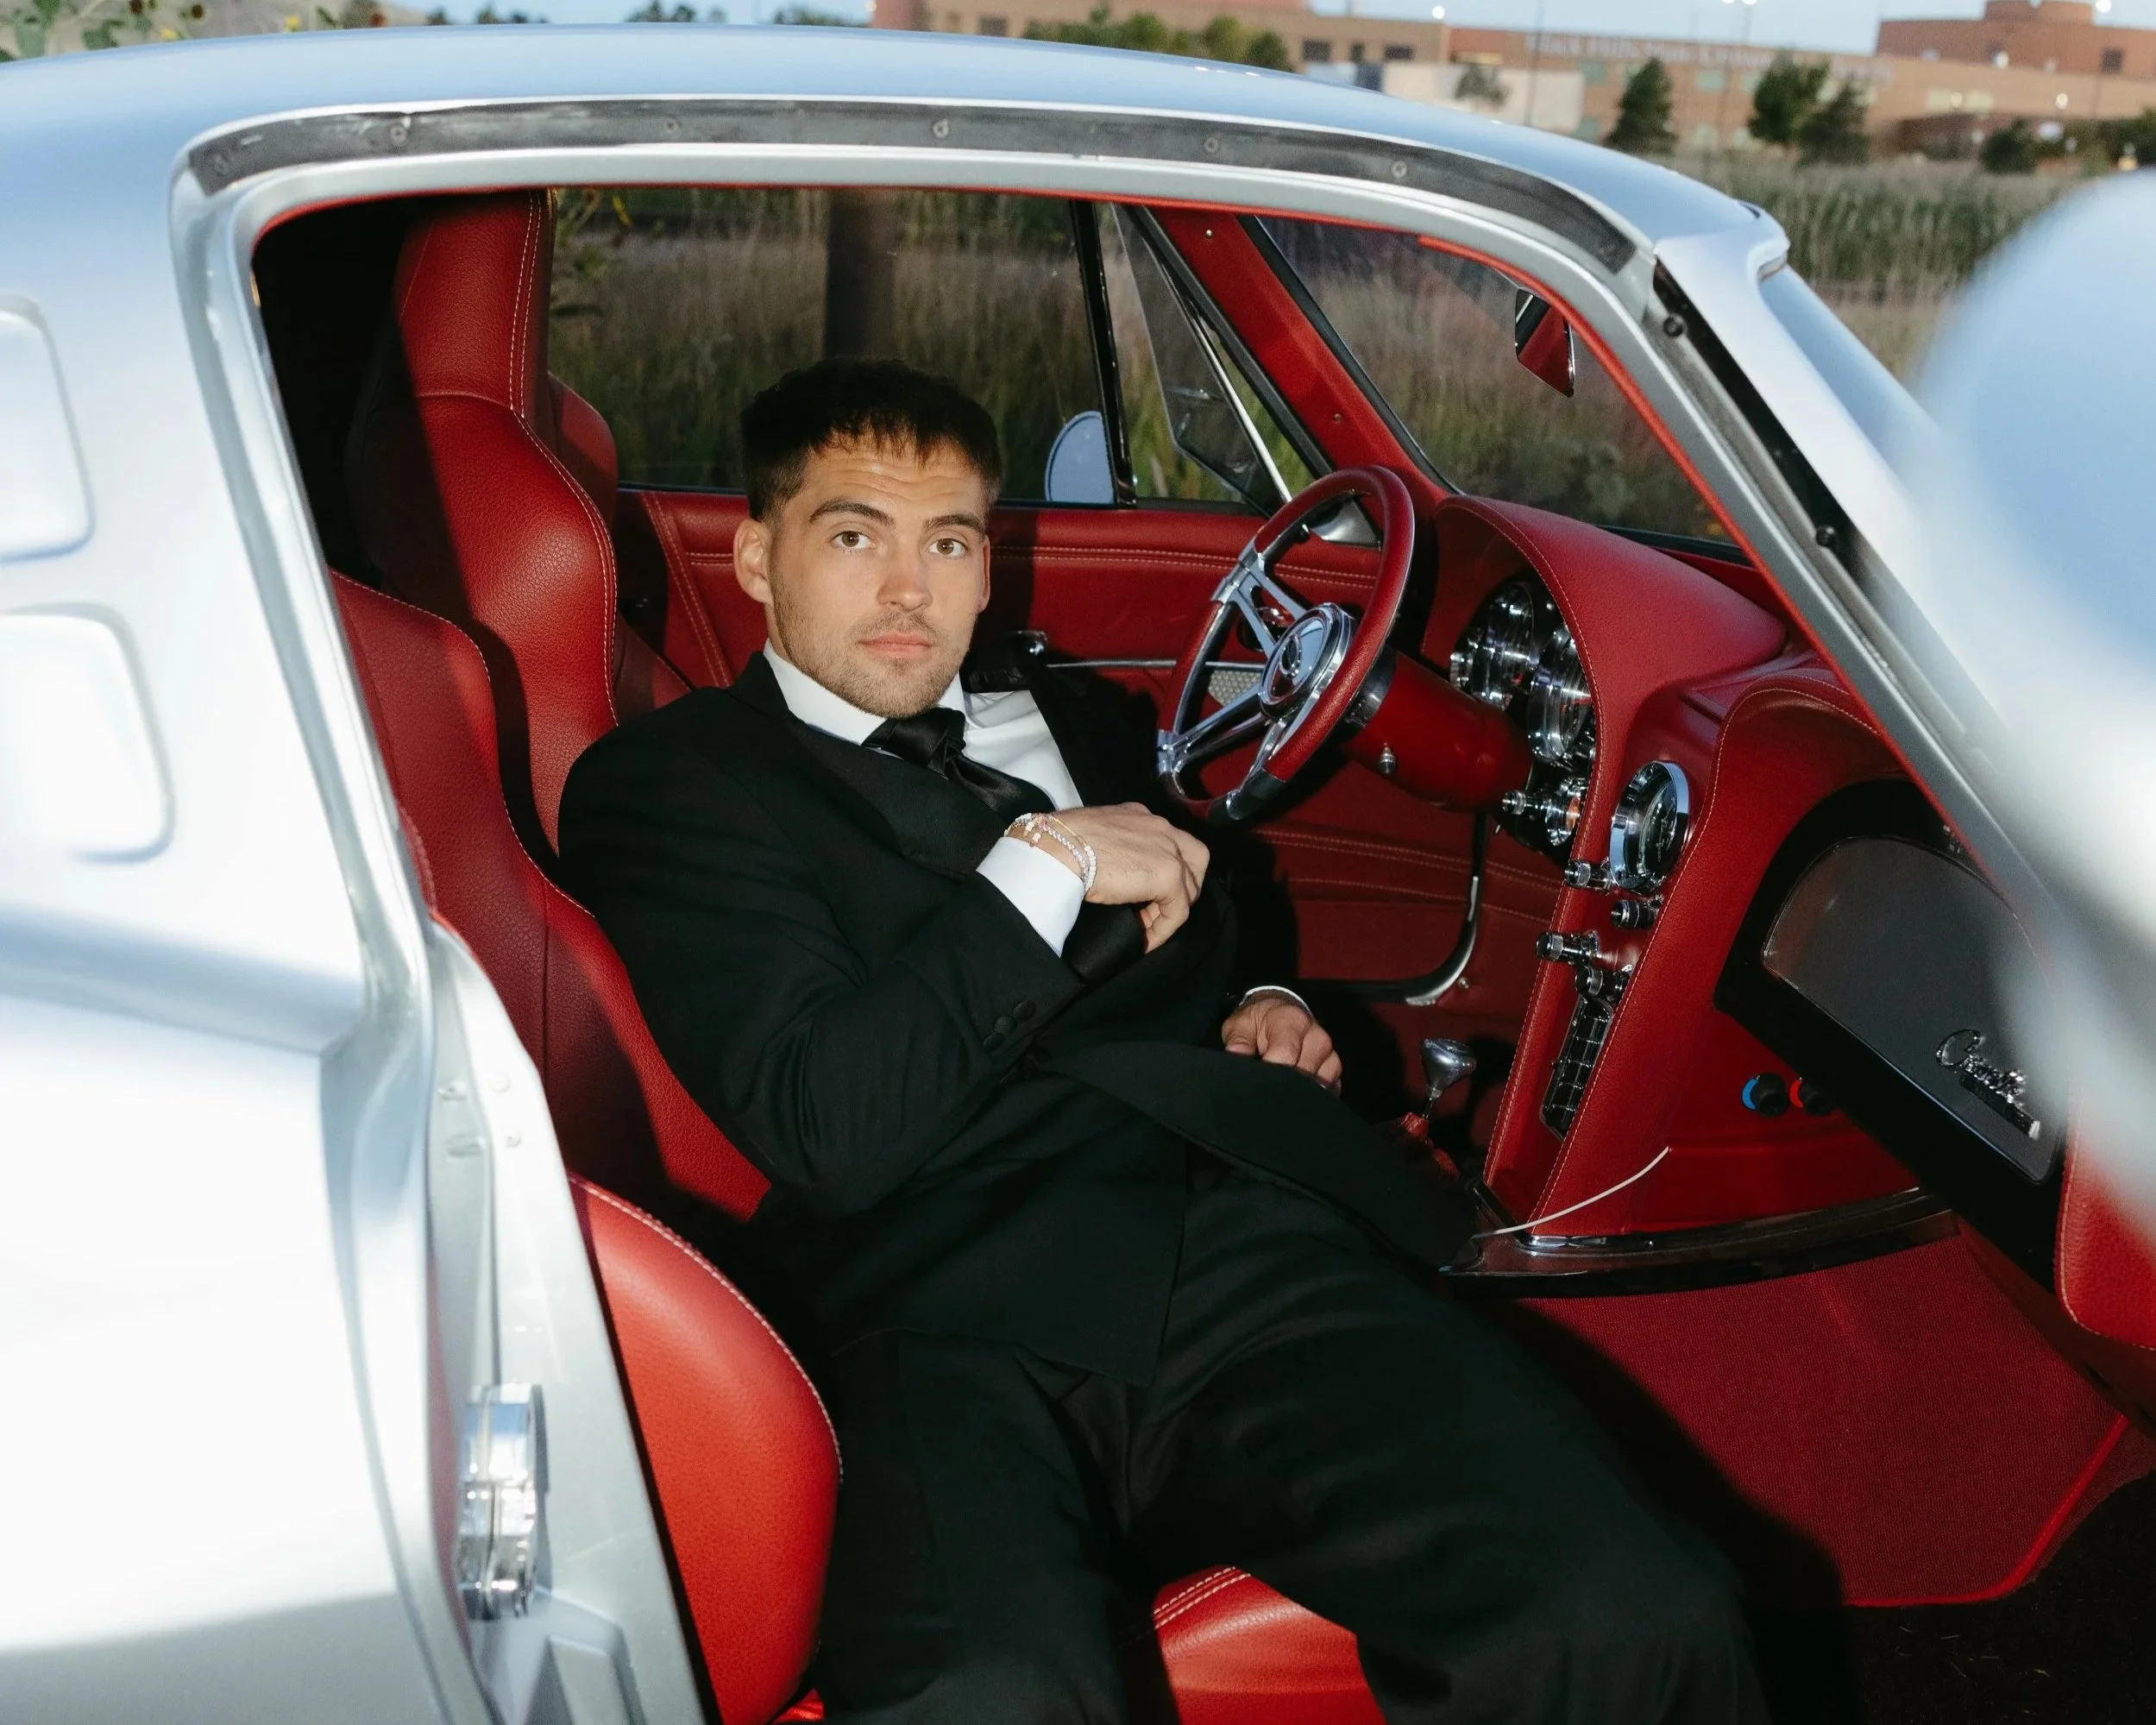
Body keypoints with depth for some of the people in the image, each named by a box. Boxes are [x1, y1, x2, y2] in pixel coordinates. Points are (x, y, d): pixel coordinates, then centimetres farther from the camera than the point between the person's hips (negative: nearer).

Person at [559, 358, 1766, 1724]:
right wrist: (1048, 866, -2)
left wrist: (1267, 1023, 20)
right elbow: (824, 1125, -4)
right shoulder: (666, 783, 10)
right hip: (963, 1328, -4)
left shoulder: (1069, 723, 29)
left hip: (1259, 1248, 5)